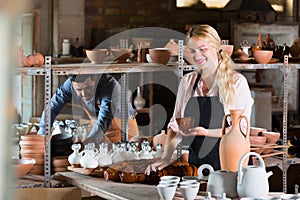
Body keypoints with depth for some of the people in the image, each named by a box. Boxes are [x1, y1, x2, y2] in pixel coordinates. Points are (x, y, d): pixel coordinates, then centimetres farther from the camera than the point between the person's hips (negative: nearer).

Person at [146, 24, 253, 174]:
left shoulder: (237, 82, -1)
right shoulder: (187, 81, 13)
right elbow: (175, 124, 15)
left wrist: (205, 132, -17)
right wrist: (166, 157, 2)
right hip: (195, 164, 4)